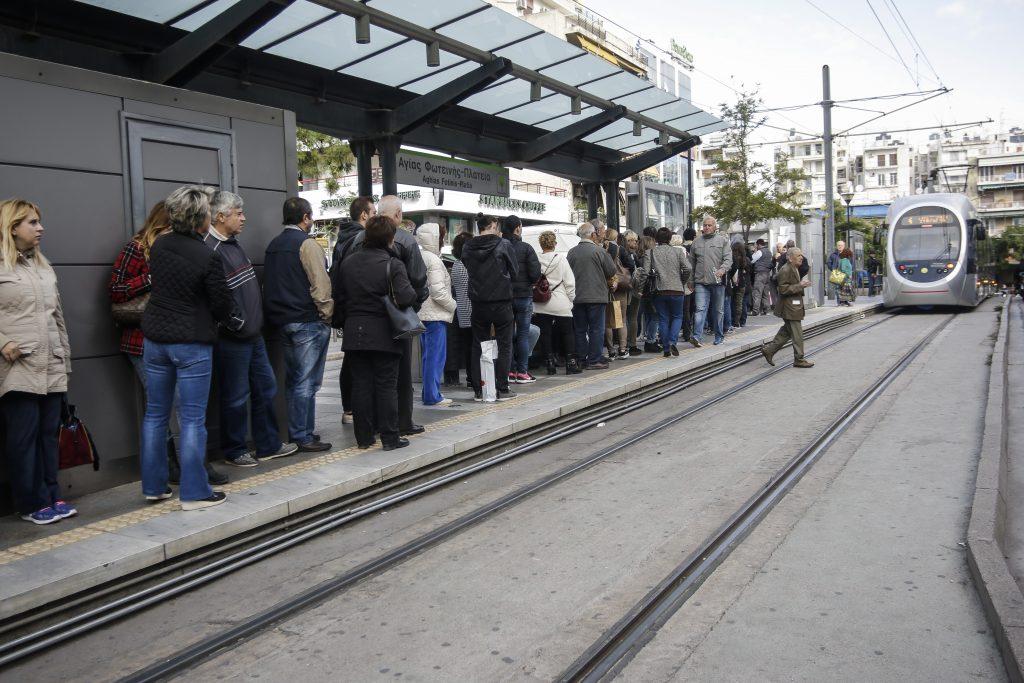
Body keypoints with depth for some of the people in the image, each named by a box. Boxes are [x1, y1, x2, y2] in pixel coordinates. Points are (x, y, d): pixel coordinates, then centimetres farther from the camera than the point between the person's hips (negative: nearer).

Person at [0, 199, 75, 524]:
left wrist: (65, 358, 18)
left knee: (49, 433, 8)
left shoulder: (44, 267, 18)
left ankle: (52, 497, 16)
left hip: (51, 368, 6)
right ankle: (32, 503, 8)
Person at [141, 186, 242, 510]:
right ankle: (194, 492, 7)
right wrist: (236, 321, 12)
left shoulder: (159, 246, 2)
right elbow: (222, 302, -9)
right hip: (192, 343, -6)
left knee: (155, 414, 14)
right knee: (192, 419, 1)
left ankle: (154, 486, 24)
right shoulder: (208, 256, -17)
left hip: (155, 338, 6)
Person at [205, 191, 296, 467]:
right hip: (232, 340, -10)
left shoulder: (234, 244, 14)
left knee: (265, 388, 15)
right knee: (236, 397, 3)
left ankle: (268, 445, 27)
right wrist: (236, 325, -20)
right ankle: (234, 452, 19)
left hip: (253, 334, 10)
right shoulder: (211, 249, -17)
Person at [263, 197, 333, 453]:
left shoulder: (273, 245, 14)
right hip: (308, 321, -8)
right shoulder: (306, 244, -12)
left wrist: (277, 316, 19)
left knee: (292, 381, 15)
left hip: (282, 321, 8)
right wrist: (327, 315, -9)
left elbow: (270, 285, 18)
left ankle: (294, 432, 23)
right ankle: (303, 437, -1)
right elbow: (320, 285, -17)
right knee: (307, 383, -4)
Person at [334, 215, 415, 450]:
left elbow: (340, 299, 10)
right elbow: (405, 297, -22)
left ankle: (363, 436, 15)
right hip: (384, 335, -4)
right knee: (386, 385, 3)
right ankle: (389, 437, 7)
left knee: (361, 384, 10)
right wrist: (415, 294, -1)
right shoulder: (393, 265, -11)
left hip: (355, 333, 5)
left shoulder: (348, 264, 6)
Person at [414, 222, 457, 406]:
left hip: (423, 313, 9)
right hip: (435, 315, -9)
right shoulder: (433, 260, -14)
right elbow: (438, 291, -19)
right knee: (436, 356, -4)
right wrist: (452, 305, -4)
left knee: (428, 355, 14)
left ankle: (429, 392, 21)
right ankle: (432, 396, -2)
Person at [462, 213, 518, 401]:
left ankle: (478, 390, 11)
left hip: (478, 303, 3)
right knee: (504, 345, 6)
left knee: (478, 346, 11)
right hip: (501, 302, -3)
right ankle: (502, 389, 5)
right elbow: (514, 272, -1)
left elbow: (468, 272, 9)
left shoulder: (467, 248, 0)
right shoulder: (503, 245, -8)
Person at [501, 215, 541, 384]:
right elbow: (535, 273, -11)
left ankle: (510, 371, 12)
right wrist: (528, 284, 8)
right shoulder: (525, 248, -8)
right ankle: (522, 372, 4)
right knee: (523, 333, 4)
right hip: (523, 295, -3)